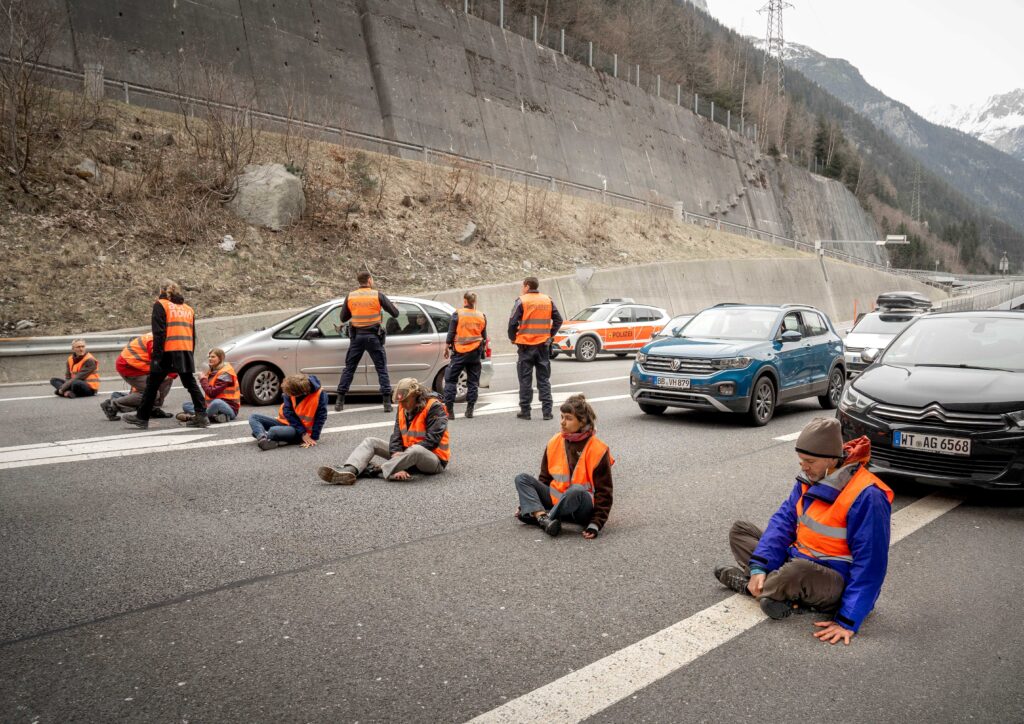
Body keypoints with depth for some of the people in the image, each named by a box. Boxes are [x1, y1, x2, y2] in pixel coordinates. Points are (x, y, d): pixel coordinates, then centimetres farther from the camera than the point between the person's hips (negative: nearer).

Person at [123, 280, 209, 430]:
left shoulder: (160, 305, 0)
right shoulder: (188, 309, 20)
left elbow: (159, 333, -9)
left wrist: (157, 356, -11)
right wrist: (190, 355, 20)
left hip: (168, 351, -5)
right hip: (186, 351, 5)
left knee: (152, 384, 5)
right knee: (190, 384, 8)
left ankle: (142, 417, 12)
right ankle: (201, 416, 1)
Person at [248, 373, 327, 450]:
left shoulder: (320, 395, -22)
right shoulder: (290, 390, -12)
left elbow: (320, 418, -14)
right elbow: (288, 411, -12)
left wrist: (313, 438, -17)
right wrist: (302, 433, -18)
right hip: (286, 421, 6)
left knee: (274, 430, -34)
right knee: (253, 417, -6)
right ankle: (263, 438, -32)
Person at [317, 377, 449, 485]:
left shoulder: (434, 408, -15)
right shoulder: (403, 408, 6)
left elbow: (432, 440, -21)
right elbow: (397, 436, -2)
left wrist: (404, 453, -22)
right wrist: (397, 454, -21)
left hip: (435, 459, -7)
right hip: (408, 453, 7)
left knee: (416, 450, -43)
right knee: (370, 441, -3)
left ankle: (375, 472, -35)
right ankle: (348, 471, -29)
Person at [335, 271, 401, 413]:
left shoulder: (350, 296, 3)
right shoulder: (377, 295, -5)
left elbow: (343, 318, 9)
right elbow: (395, 313, -2)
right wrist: (394, 306, 21)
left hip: (356, 336, 2)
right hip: (373, 336, -2)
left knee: (349, 368, 12)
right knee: (382, 369, 4)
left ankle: (340, 402, 12)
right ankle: (387, 403, -1)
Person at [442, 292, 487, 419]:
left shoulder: (458, 314, -6)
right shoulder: (482, 316, 6)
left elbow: (451, 334, -4)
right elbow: (484, 337, 13)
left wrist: (446, 349, 6)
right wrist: (482, 351, 25)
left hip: (460, 352, -3)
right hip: (476, 353, 4)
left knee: (450, 380, 3)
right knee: (473, 382, 9)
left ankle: (449, 409, -3)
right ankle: (469, 410, 8)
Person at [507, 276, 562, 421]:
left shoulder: (522, 301, -8)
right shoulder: (548, 300, 6)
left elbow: (513, 322, -13)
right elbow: (558, 320, 8)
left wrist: (513, 338, 2)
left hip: (526, 345, -3)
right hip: (543, 345, 4)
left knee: (525, 380, 4)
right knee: (544, 379, 9)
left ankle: (525, 411, 7)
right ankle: (547, 411, 7)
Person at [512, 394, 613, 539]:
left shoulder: (598, 450, -11)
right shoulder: (554, 442, 3)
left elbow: (603, 492, -11)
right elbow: (545, 478, 14)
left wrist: (595, 524, -21)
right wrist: (528, 502, 4)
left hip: (583, 509, -5)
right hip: (556, 499, 6)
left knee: (576, 490, -38)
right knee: (522, 478, -11)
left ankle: (535, 515, -28)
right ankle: (542, 516, -34)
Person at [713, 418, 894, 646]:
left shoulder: (867, 497, -23)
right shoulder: (809, 479, 2)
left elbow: (870, 565, -23)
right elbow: (784, 520, -1)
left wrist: (848, 621, -27)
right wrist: (759, 567, -15)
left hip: (836, 582, -8)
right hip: (796, 561, 8)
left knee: (798, 572, -40)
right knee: (739, 530, 5)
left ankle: (746, 584, -10)